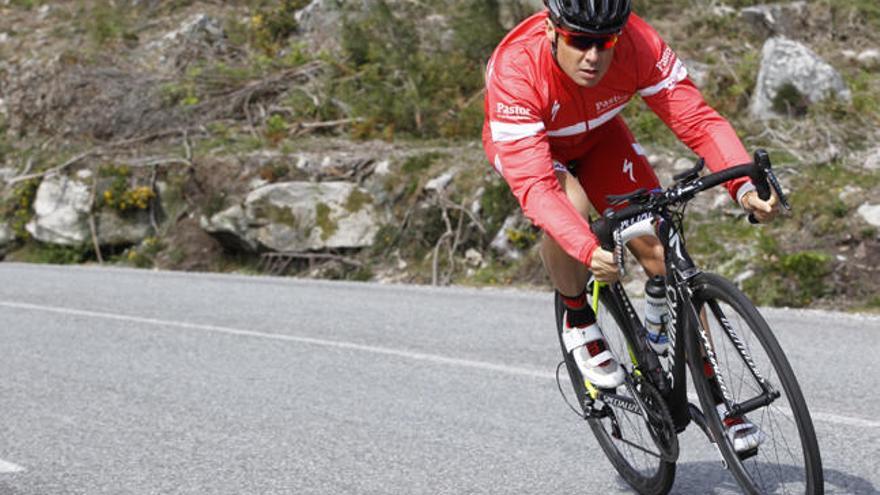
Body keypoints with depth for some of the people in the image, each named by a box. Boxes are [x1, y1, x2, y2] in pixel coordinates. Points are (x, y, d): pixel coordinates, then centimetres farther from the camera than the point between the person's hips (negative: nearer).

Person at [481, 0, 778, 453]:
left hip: (598, 137, 3)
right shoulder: (515, 69, -40)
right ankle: (578, 321, -6)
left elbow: (695, 117, -34)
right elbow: (534, 185, -46)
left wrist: (744, 186, -51)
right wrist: (590, 251, -61)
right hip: (525, 145, -3)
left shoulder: (638, 45, -33)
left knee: (663, 253, -12)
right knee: (571, 208, -36)